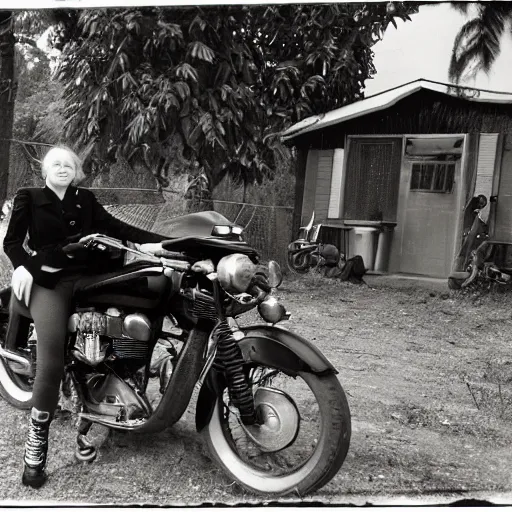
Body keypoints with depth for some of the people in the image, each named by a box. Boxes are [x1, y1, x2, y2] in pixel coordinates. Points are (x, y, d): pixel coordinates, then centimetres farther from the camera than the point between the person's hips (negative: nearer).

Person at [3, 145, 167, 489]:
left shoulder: (86, 200, 19)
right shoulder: (29, 198, 13)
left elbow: (113, 226, 7)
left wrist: (155, 240, -8)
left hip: (85, 276, 4)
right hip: (47, 280, -3)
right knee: (52, 358, -21)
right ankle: (36, 444, -14)